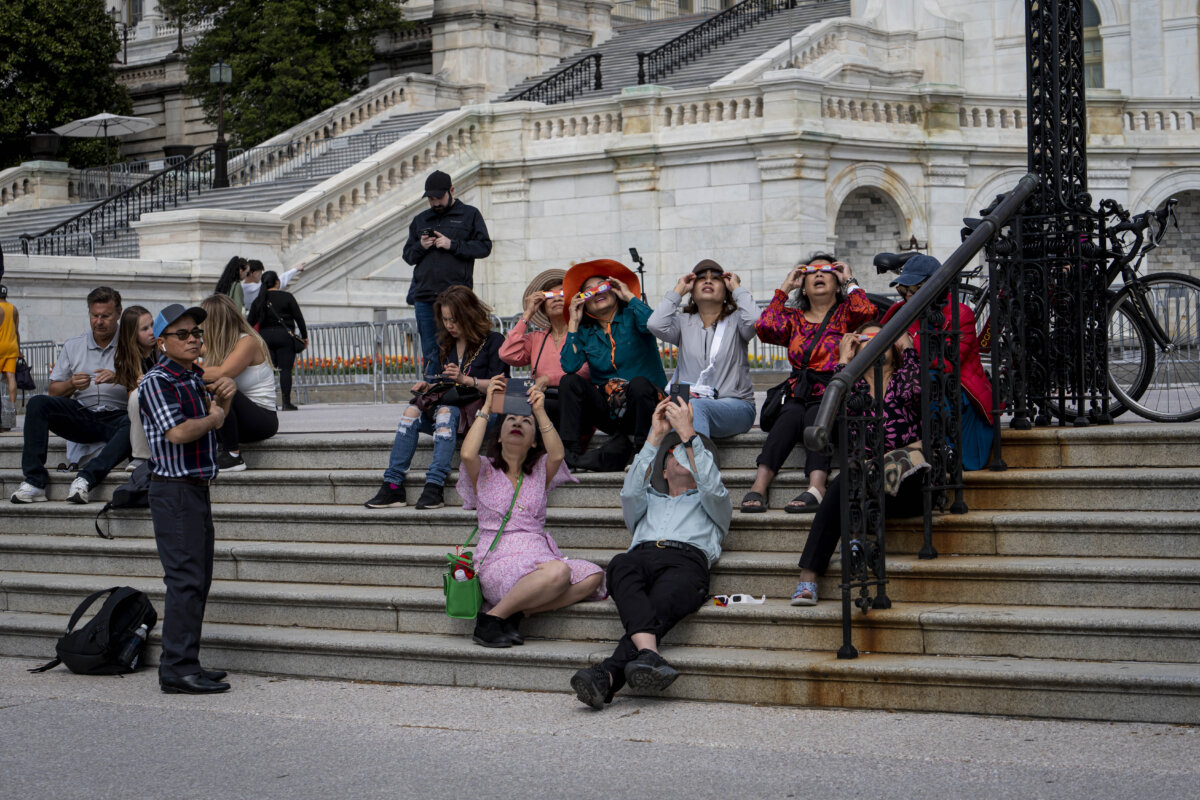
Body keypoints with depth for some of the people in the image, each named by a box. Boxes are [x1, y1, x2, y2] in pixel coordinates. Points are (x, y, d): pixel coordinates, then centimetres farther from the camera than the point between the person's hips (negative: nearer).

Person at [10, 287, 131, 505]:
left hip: (116, 416, -3)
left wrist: (119, 378, -23)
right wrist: (71, 385, -11)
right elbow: (53, 391, 11)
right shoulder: (72, 346, 14)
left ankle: (86, 478, -44)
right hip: (80, 414, 3)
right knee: (37, 404, -22)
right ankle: (34, 481, -29)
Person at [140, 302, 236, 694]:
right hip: (174, 489, -9)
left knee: (198, 578, 12)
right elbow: (178, 432, -24)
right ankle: (178, 670, -11)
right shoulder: (157, 381, -12)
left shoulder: (196, 376, 15)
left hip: (197, 488, 10)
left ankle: (185, 664, 19)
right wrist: (214, 417, -7)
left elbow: (217, 416, 29)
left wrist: (225, 394, 7)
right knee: (185, 578, -12)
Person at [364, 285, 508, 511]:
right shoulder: (447, 345, 20)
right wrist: (428, 386, 3)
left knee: (445, 412, -37)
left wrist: (465, 379, -19)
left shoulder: (492, 342, -1)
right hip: (447, 404, 6)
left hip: (479, 408, -6)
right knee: (412, 412, -24)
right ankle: (392, 486, -32)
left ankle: (434, 487, -47)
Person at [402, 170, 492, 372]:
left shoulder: (470, 215, 8)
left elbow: (484, 247, -1)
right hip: (424, 296, 4)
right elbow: (408, 255, 20)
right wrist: (420, 247, -2)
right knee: (430, 353, 4)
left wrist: (452, 245, -10)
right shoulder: (420, 220, 21)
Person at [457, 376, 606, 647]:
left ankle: (516, 612, -20)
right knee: (558, 572, -35)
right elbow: (467, 454, -9)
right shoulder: (484, 471, 15)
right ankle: (490, 619, -21)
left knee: (592, 576, -25)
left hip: (539, 556, 5)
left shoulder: (540, 472, 22)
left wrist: (540, 411, -4)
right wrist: (487, 406, -2)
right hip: (497, 561, -5)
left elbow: (557, 454, -2)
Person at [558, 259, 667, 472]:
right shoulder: (584, 331, 12)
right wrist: (573, 324, -1)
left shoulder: (631, 317, 3)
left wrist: (630, 296, -9)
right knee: (569, 381, -17)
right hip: (606, 410, 4)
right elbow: (569, 366, -6)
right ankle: (574, 452, -24)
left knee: (639, 383, -35)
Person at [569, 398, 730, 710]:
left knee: (661, 605, -39)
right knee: (621, 565, -39)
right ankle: (649, 655, -62)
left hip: (687, 559, -2)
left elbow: (713, 489, 12)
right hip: (642, 555, 2)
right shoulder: (650, 500, 43)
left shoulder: (713, 505, 38)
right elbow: (631, 493, 18)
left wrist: (689, 434, 13)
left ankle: (606, 676, -64)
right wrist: (655, 437, 18)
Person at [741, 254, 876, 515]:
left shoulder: (845, 313, 15)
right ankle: (759, 485, -49)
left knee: (815, 415, -34)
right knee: (791, 415, -32)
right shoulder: (795, 318, 23)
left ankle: (816, 487, -55)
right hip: (799, 397, 2)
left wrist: (849, 280, 7)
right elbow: (765, 328, 2)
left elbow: (867, 311, -9)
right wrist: (784, 288, 12)